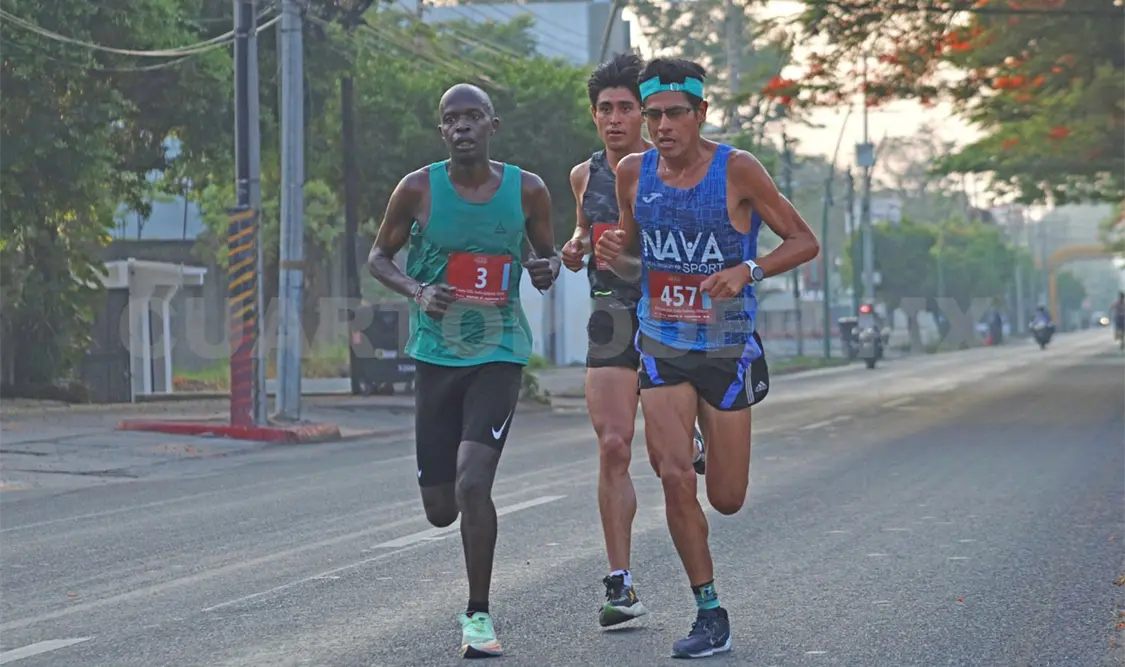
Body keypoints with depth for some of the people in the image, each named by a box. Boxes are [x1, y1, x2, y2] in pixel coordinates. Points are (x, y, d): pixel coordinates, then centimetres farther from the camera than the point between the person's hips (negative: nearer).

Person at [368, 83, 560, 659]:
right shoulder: (417, 190, -3)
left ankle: (478, 613, -2)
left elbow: (548, 251, 15)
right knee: (440, 510, 5)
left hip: (499, 353, -1)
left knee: (472, 483, -20)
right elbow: (379, 256, 8)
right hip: (436, 354, 2)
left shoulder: (527, 190, -1)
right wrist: (417, 291, -11)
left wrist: (549, 269, -9)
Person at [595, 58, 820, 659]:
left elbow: (805, 242, -5)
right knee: (674, 478, -14)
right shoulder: (634, 173, 0)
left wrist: (748, 270, -22)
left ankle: (717, 446, 43)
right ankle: (710, 614, 1)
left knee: (726, 499, 4)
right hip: (661, 347, 2)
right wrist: (614, 257, -10)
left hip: (727, 348, -2)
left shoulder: (737, 170, -11)